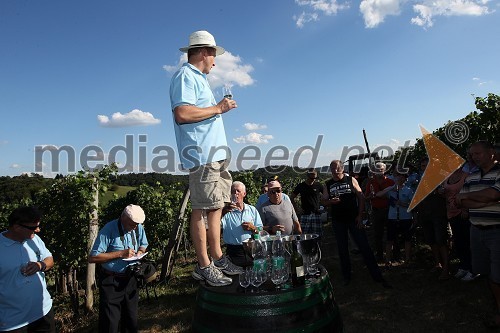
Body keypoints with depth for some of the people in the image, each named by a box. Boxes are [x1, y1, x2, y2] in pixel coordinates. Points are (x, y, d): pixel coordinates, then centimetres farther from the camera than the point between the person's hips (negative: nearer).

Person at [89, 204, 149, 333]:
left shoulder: (139, 228, -4)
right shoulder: (109, 230, -21)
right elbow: (92, 257, -22)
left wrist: (140, 252, -8)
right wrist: (120, 254, -26)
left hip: (130, 279, 5)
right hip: (111, 281, -5)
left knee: (131, 319, 18)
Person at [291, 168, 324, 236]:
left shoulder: (318, 185, 1)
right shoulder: (301, 186, 2)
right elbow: (291, 198, 11)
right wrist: (296, 208, 3)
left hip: (316, 213, 0)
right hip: (305, 214, 0)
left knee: (317, 235, 4)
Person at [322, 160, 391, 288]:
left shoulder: (351, 180, -1)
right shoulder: (328, 184, 4)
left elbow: (361, 197, -2)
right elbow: (324, 201, 6)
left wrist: (360, 215, -8)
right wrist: (331, 201, -16)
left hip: (354, 219, -2)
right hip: (338, 221, 2)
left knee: (365, 247, -2)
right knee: (342, 249, 11)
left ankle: (377, 276, 7)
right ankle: (346, 276, 25)